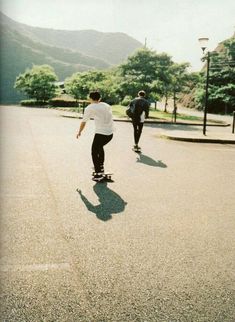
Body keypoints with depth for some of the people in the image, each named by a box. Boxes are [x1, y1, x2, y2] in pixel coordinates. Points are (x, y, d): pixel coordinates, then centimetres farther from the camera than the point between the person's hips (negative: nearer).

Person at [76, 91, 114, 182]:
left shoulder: (89, 108, 0)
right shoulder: (106, 105, 14)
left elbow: (83, 122, 8)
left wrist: (79, 132, 24)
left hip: (100, 133, -6)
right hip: (110, 133, 6)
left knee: (94, 152, 8)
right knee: (100, 147, 30)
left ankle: (98, 174, 0)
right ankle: (101, 167, 39)